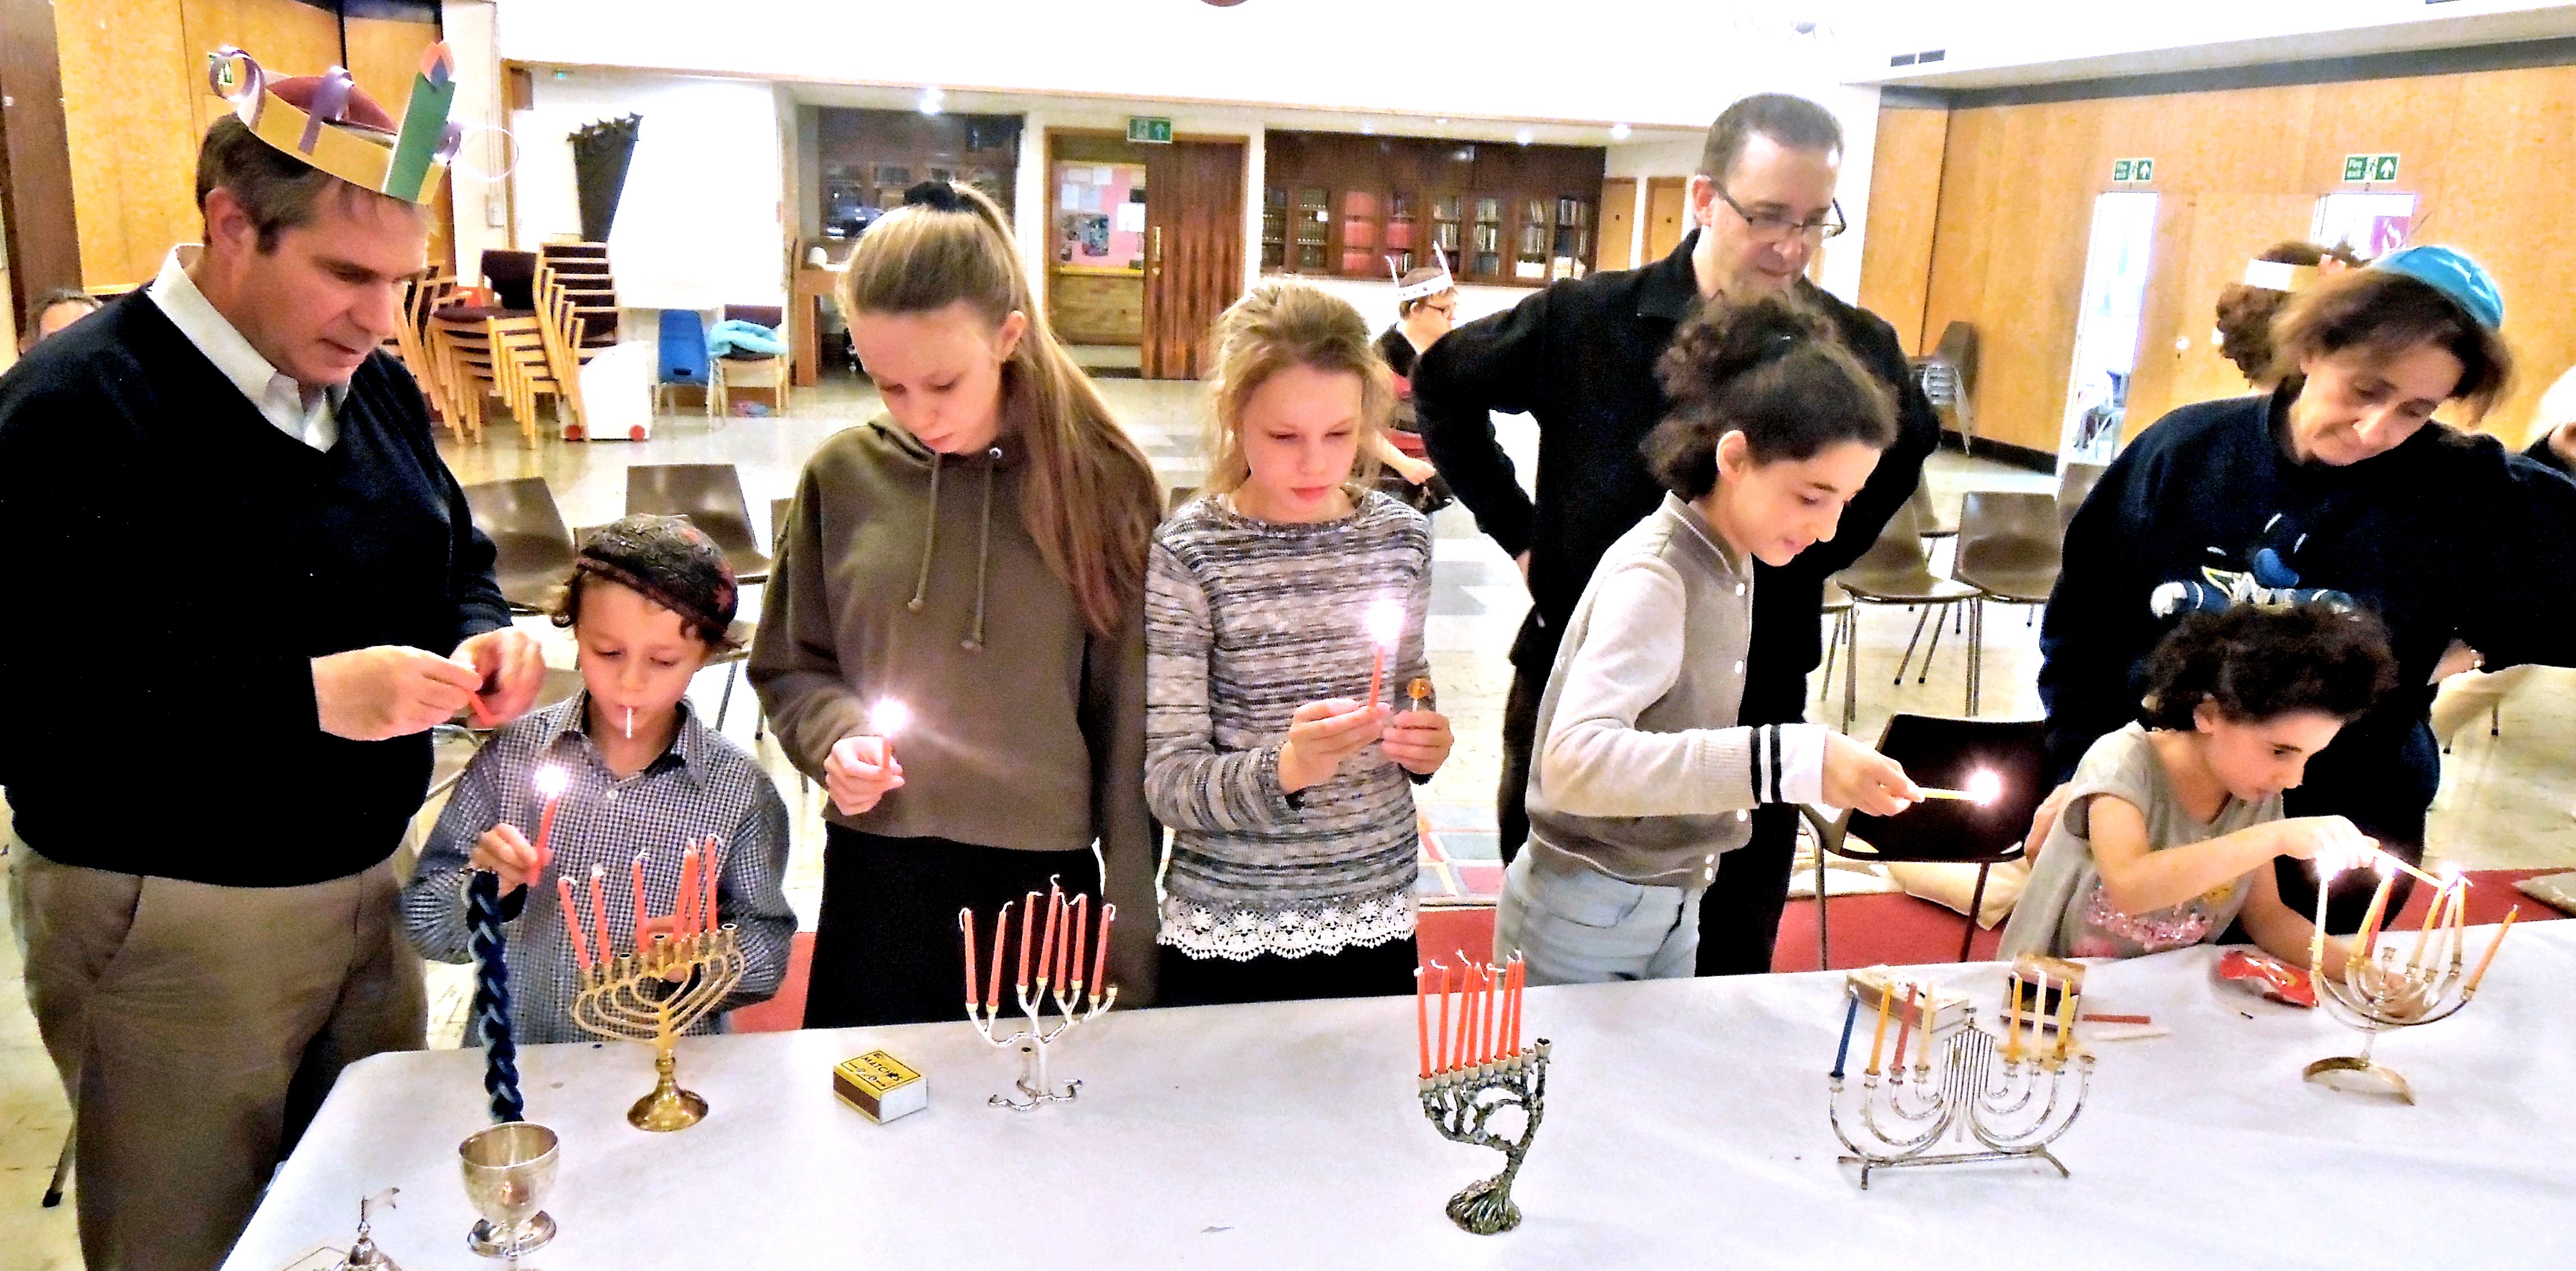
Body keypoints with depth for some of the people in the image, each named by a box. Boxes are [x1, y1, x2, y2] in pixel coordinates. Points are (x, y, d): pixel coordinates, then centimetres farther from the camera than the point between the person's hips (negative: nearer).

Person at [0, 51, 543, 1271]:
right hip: (173, 928, -6)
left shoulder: (376, 387, 4)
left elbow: (455, 561, 16)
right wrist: (309, 695, -30)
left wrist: (485, 637, -7)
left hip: (372, 881, 6)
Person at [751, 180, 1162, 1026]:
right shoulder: (845, 477, -3)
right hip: (873, 879, 2)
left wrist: (1131, 947, -2)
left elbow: (1128, 729, -4)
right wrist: (834, 735, -11)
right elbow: (789, 667, 11)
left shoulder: (1100, 483, -7)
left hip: (1040, 881, -1)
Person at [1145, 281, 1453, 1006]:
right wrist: (1283, 768, -32)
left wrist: (1425, 744, -4)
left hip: (1376, 923, 4)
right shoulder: (1187, 554, -13)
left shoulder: (1402, 536, 0)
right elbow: (1168, 781, -14)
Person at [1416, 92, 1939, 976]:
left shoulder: (1856, 348, -5)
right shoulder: (1586, 321, -7)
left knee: (1726, 979, 15)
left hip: (1752, 713, 1)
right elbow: (1443, 384, 6)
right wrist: (1516, 528, 1)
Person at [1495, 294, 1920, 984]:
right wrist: (1788, 760, -45)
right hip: (1584, 925, -8)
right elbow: (1575, 760, -39)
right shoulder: (1653, 577, -24)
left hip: (1673, 907, 8)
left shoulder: (1730, 562, 0)